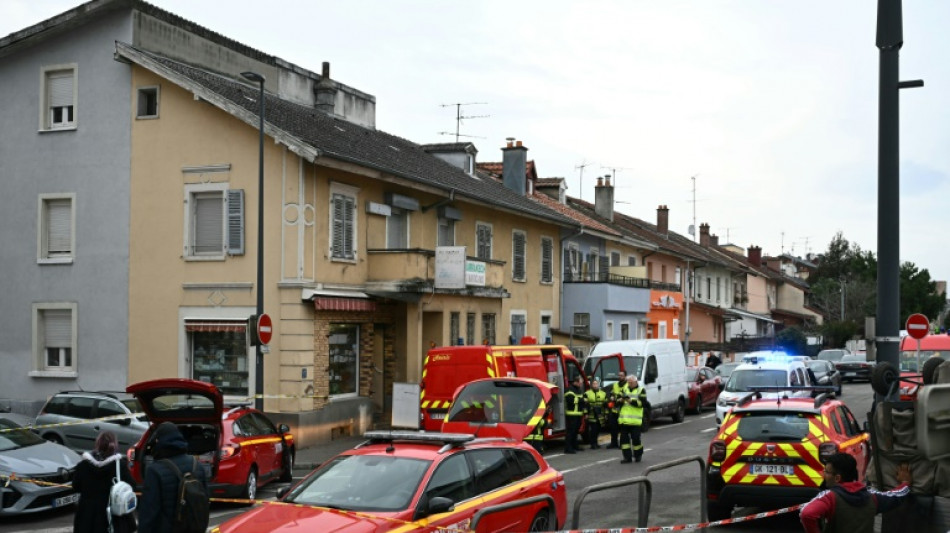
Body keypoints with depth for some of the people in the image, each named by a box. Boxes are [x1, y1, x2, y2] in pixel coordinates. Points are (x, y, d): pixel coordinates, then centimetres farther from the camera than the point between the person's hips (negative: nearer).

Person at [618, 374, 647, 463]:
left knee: (635, 438, -3)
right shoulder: (624, 390, 15)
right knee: (624, 438, 0)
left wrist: (631, 401, -17)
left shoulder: (641, 390, 3)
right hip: (624, 419, 4)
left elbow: (643, 403, -9)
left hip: (635, 420, -4)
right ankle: (627, 457, 6)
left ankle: (638, 455, 17)